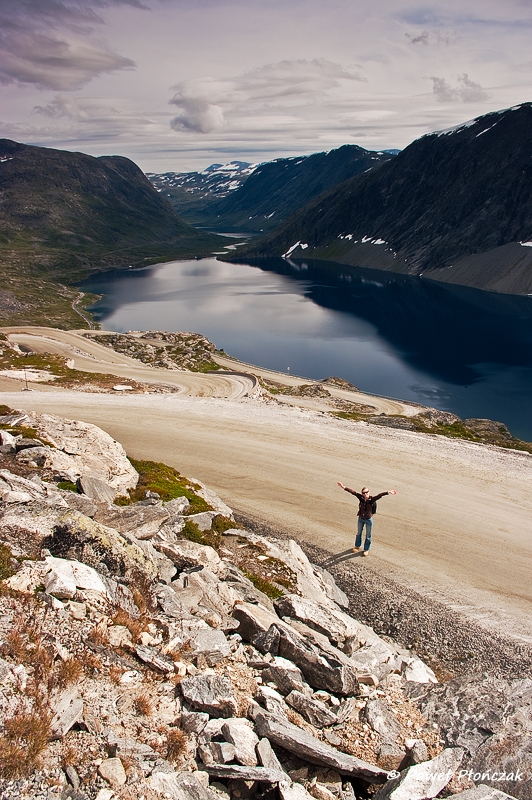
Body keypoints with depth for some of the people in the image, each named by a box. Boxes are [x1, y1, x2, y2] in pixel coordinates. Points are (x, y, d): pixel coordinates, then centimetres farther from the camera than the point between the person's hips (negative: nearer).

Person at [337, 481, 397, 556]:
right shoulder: (360, 497, -17)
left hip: (369, 519, -3)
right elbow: (353, 492, -19)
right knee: (359, 533, 25)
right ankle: (357, 546, 48)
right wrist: (344, 487, -24)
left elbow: (380, 495, -36)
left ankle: (366, 549, 35)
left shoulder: (372, 499, -23)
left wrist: (388, 492, -49)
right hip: (361, 518, 3)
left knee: (368, 536, 14)